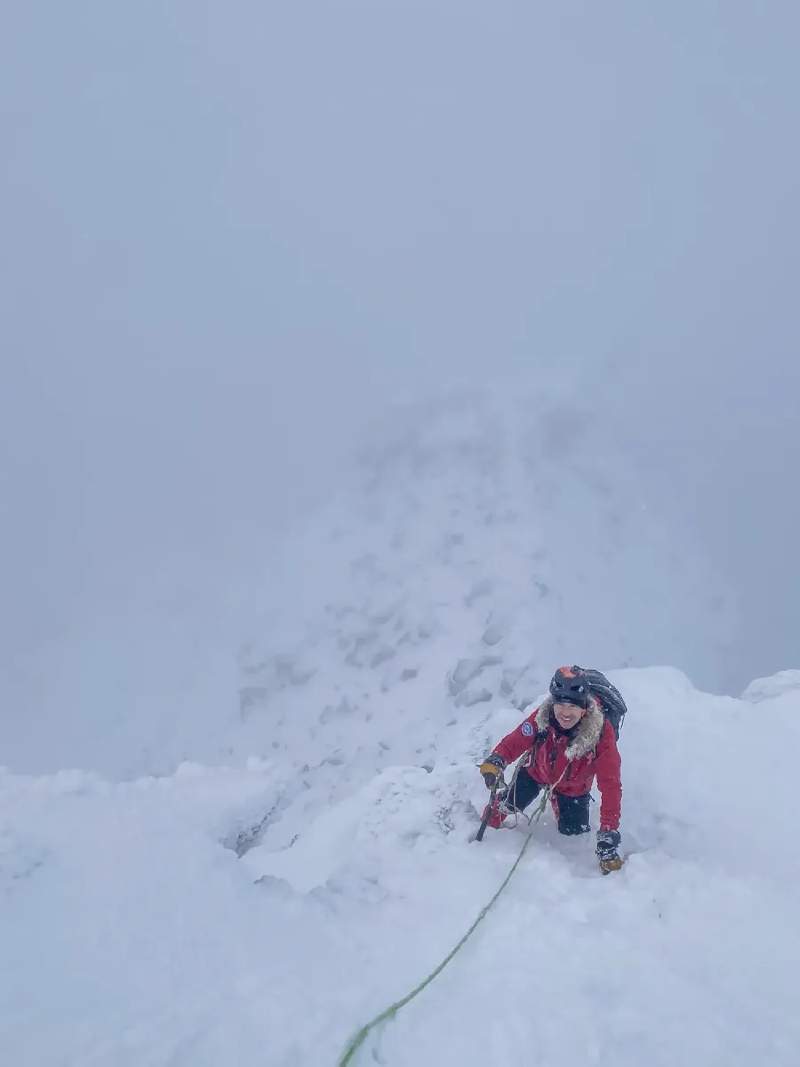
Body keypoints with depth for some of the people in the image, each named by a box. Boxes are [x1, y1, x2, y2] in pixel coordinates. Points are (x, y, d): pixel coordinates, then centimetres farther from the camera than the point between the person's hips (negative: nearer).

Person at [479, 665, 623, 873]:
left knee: (574, 833, 3)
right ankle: (486, 828, 39)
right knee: (508, 804, 6)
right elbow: (516, 740, -21)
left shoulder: (601, 733, -38)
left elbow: (611, 785, -36)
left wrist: (608, 835, -39)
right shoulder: (542, 716, -34)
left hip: (573, 787, -1)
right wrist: (494, 762, -42)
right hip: (536, 770, 1)